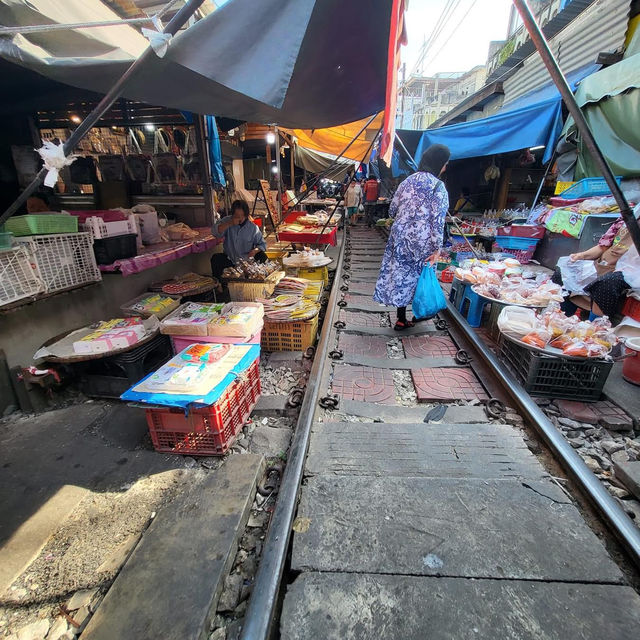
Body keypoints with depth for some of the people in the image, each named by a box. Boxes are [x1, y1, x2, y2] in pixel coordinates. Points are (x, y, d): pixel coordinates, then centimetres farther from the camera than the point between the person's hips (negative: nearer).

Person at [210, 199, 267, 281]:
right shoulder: (227, 221, 0)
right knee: (215, 258, -26)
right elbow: (215, 232, -15)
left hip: (247, 261, 0)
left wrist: (255, 250, -22)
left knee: (263, 257, -25)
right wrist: (229, 224, -26)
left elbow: (262, 244, 1)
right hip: (229, 259, 1)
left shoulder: (253, 227, -2)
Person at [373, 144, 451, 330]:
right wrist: (437, 249, -11)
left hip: (400, 236, 5)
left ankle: (402, 319, 16)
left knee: (400, 273, 9)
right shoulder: (439, 187, -9)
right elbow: (438, 220, -14)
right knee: (419, 275, 13)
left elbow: (392, 211, 11)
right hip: (421, 240, -4)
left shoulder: (408, 181, 8)